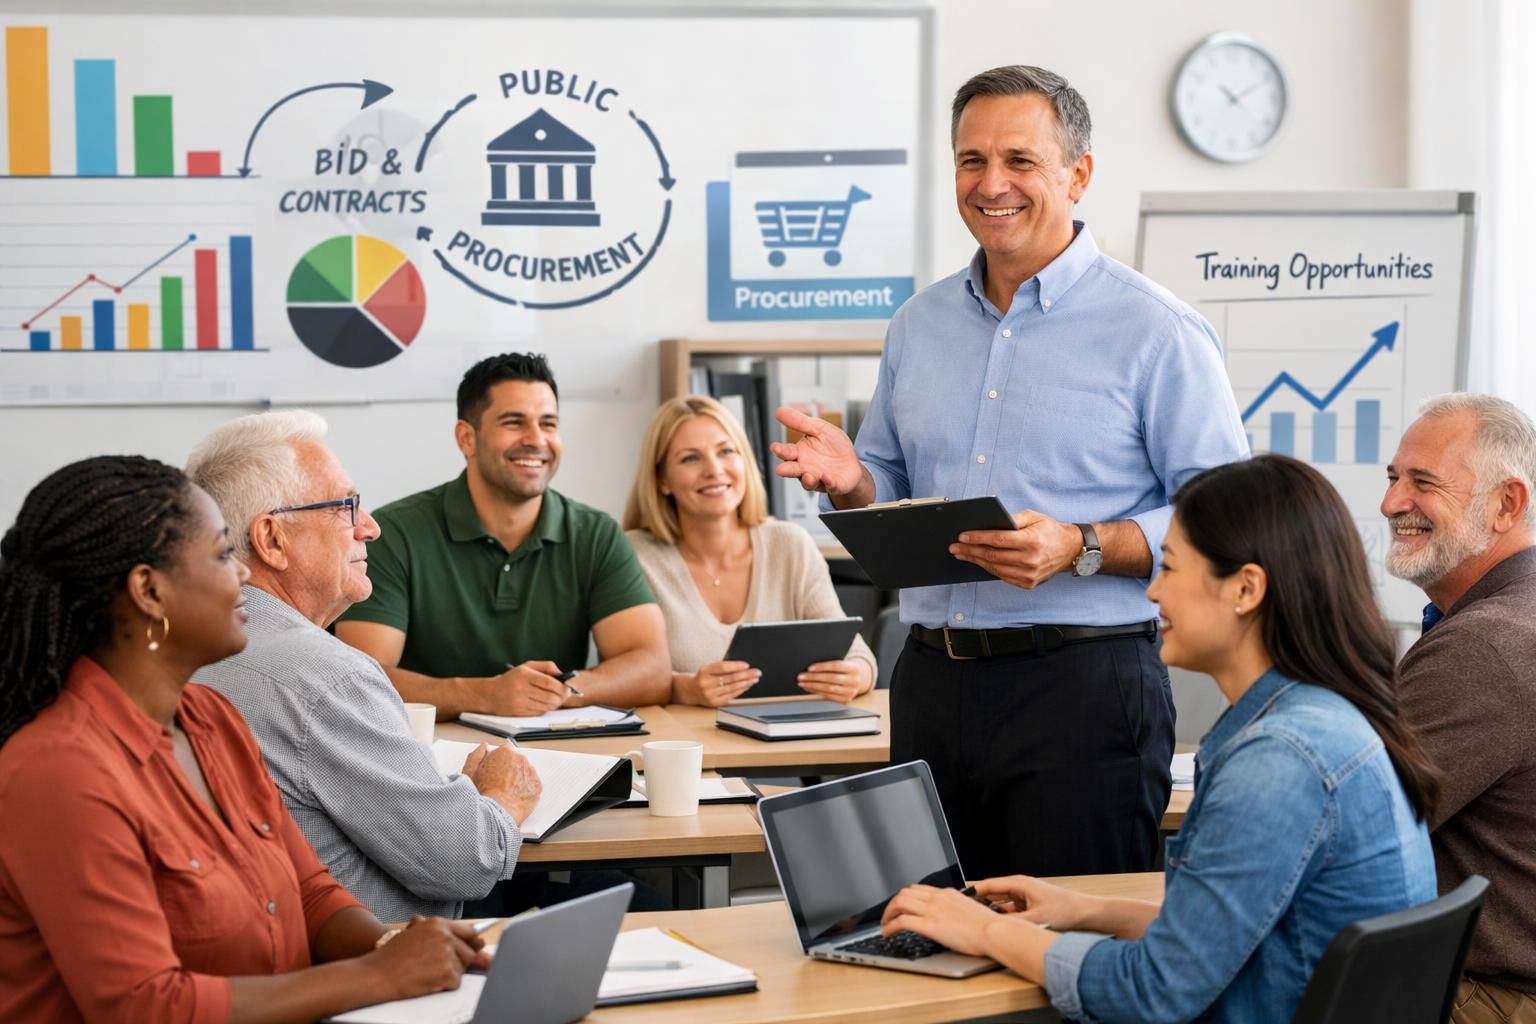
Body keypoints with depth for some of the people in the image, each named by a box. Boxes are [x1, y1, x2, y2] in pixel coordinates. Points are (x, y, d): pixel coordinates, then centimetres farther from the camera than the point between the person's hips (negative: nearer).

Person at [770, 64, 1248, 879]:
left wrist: (1080, 549, -22)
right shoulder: (920, 324, 14)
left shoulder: (1157, 332, -5)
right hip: (931, 681, 6)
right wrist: (849, 482, 0)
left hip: (1082, 683, -5)